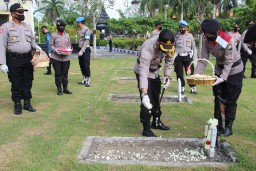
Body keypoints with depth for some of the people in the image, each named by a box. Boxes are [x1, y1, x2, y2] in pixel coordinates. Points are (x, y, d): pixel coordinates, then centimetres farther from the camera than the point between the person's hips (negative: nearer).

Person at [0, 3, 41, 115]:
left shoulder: (28, 27, 11)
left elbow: (32, 42, 19)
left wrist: (36, 47, -6)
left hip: (28, 59, 5)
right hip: (14, 60, -4)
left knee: (27, 83, 10)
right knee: (16, 84, 4)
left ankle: (27, 103, 21)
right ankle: (17, 105, 16)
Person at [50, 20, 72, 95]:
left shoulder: (67, 35, 13)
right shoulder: (53, 35, 2)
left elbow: (69, 44, 15)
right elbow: (51, 45, 1)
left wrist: (68, 49, -6)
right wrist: (55, 50, -17)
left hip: (66, 57, 3)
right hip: (56, 57, -3)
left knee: (65, 74, 6)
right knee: (58, 74, 2)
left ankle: (65, 88, 16)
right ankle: (59, 89, 12)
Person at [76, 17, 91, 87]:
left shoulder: (86, 30, -13)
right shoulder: (80, 30, 13)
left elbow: (87, 41, -19)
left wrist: (82, 51, -23)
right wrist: (80, 50, 13)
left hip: (86, 50, -8)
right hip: (81, 49, 9)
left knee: (86, 65, -5)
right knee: (81, 65, 12)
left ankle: (88, 81, 2)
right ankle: (84, 79, 22)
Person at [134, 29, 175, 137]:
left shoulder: (168, 45, -21)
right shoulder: (148, 48, -39)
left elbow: (169, 60, -3)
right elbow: (143, 72, -45)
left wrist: (167, 76, -12)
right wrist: (144, 94, -51)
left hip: (155, 71, 7)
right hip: (143, 71, -7)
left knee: (156, 98, 18)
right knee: (147, 100, -13)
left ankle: (156, 122, 36)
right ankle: (146, 129, -1)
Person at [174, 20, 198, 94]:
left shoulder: (190, 35, 9)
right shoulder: (176, 36, 6)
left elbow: (194, 47, 11)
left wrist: (195, 58, 4)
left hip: (188, 56, 0)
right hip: (178, 57, 0)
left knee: (190, 73, -1)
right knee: (179, 73, 3)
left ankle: (192, 88, 7)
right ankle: (182, 87, 16)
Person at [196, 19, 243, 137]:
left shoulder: (228, 41, -30)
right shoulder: (207, 41, -13)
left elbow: (229, 62, -30)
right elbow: (203, 59, -14)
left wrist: (223, 78, -40)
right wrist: (196, 74, -26)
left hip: (233, 70, -6)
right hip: (219, 69, 6)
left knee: (230, 100, -1)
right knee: (218, 99, 10)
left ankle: (228, 127, 10)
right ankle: (218, 126, 21)